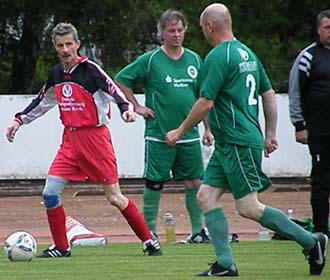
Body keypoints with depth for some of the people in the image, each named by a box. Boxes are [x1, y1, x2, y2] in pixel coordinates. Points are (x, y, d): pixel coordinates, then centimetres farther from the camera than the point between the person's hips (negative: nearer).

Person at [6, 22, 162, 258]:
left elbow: (114, 92, -21)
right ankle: (61, 247, 7)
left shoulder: (90, 70, -12)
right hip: (70, 140, 6)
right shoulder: (56, 74, 8)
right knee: (50, 193, -5)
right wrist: (20, 119, 24)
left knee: (115, 197, -5)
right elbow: (43, 101, 25)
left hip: (95, 137, -6)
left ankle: (149, 241, 8)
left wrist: (126, 109, -39)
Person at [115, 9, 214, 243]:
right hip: (158, 136, -3)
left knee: (195, 183, 2)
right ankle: (149, 232, 9)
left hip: (189, 136, 4)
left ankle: (198, 231, 10)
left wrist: (208, 128, 13)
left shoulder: (194, 60, 9)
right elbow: (120, 81, 2)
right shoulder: (150, 60, -3)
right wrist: (136, 107, -1)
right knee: (155, 184, 0)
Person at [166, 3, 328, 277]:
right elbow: (269, 95, 19)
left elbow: (206, 103, -18)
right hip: (228, 144, 10)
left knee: (248, 207, -7)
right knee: (206, 195, 6)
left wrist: (179, 131, -6)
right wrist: (270, 135, 24)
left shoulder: (217, 57, -15)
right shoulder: (246, 53, 14)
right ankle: (225, 264, 1)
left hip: (239, 143, -10)